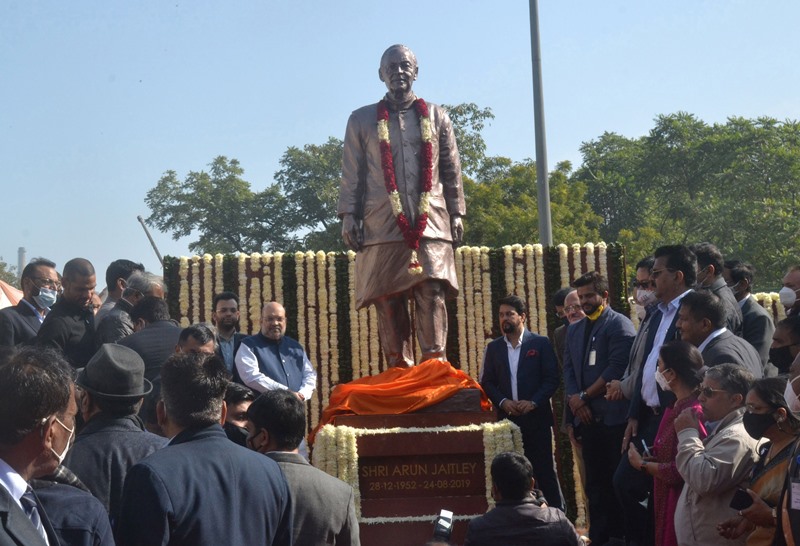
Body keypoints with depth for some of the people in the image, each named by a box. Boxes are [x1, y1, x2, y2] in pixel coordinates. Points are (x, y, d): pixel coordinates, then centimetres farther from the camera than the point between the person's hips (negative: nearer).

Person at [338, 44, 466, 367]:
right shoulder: (362, 120, 13)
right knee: (388, 301, -2)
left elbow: (452, 171, 15)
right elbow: (351, 174, 9)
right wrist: (348, 215, 0)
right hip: (382, 225, 0)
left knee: (432, 295, -10)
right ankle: (398, 371, 3)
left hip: (431, 222, 0)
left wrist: (456, 214, 7)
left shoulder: (437, 117, 16)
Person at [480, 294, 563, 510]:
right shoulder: (493, 347, 10)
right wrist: (502, 401, -8)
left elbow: (552, 379, -2)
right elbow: (487, 382, 9)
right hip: (507, 419, 3)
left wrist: (533, 402, -14)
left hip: (536, 418, -3)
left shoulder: (541, 343, 0)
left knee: (544, 470, 0)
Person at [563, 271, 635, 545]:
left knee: (616, 480, -1)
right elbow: (568, 368, 14)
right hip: (586, 416, 7)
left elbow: (617, 368, -13)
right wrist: (574, 400, -4)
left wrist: (584, 396, -9)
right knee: (594, 480, 11)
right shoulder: (574, 329, 19)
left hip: (613, 416, -7)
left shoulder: (619, 325, -4)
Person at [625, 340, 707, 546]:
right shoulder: (678, 406, 6)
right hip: (669, 499, 9)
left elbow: (680, 470, -24)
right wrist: (652, 455, -1)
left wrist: (642, 464, -12)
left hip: (680, 502, -9)